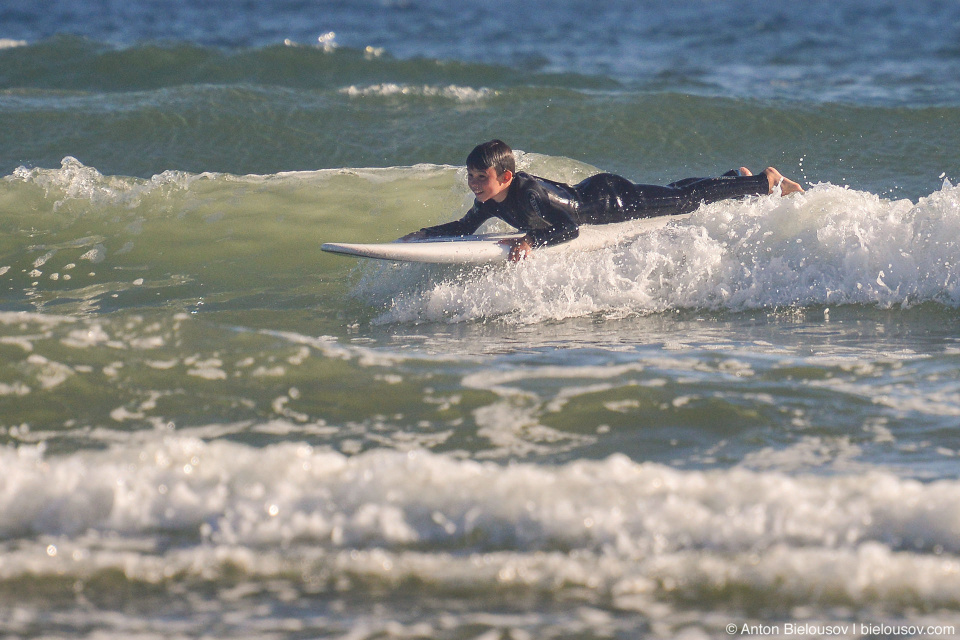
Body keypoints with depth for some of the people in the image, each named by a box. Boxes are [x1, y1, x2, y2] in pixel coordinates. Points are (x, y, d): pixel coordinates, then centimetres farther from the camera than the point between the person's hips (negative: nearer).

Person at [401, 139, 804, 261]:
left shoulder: (531, 193, -38)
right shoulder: (490, 203, -14)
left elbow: (568, 229, -43)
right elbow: (465, 228, 3)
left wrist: (531, 241, -54)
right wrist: (425, 234, -9)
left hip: (614, 202, -7)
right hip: (587, 195, 7)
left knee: (684, 200, 5)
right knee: (672, 196, 26)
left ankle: (766, 182, 21)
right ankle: (738, 177, 47)